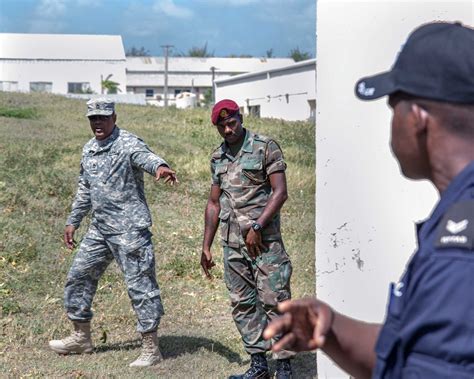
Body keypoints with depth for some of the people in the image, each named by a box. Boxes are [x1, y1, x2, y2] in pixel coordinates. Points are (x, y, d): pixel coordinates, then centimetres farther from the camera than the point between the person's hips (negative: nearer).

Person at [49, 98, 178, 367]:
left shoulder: (128, 143, -12)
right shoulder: (89, 150, 13)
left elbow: (145, 157, -35)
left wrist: (161, 167, -58)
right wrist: (73, 221, 24)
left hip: (130, 229, -8)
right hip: (100, 229, 8)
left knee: (140, 285, -5)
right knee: (79, 277, 14)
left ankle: (151, 348, 3)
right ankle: (82, 338, 29)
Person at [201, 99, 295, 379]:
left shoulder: (266, 147, -5)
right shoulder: (218, 158, 14)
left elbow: (280, 192, -11)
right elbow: (214, 203, 17)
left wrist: (257, 227, -16)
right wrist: (206, 246, 14)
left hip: (263, 239, -6)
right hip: (232, 241, 6)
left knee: (274, 300, -7)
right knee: (243, 303, 6)